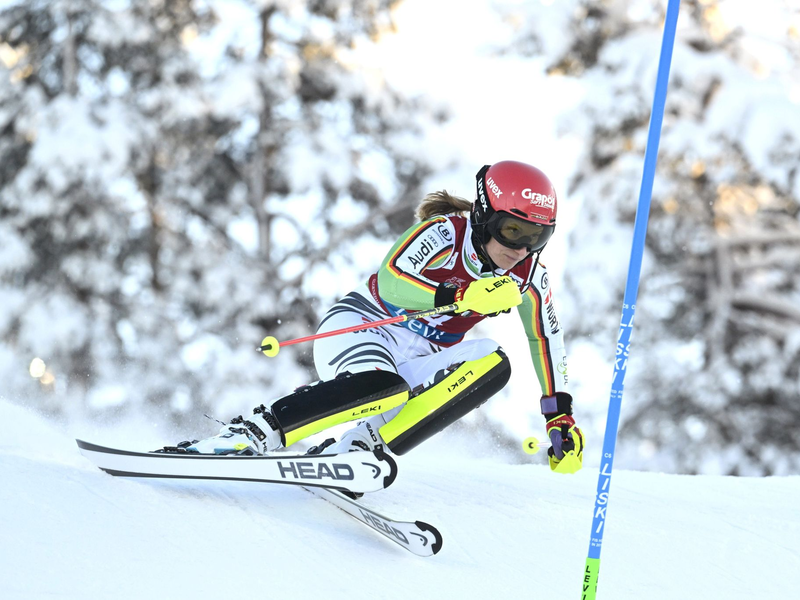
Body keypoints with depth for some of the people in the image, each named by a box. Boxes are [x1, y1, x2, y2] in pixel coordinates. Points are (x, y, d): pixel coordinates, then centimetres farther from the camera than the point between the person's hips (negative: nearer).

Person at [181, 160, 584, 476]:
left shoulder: (529, 275, -1)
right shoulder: (444, 233, -18)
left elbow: (547, 338, 10)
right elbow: (390, 281, -32)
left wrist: (560, 415, 6)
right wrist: (461, 297, -44)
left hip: (418, 364, 6)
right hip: (360, 327, -6)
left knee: (493, 365, -25)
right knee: (382, 386, -41)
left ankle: (361, 447, -30)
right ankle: (248, 435, -35)